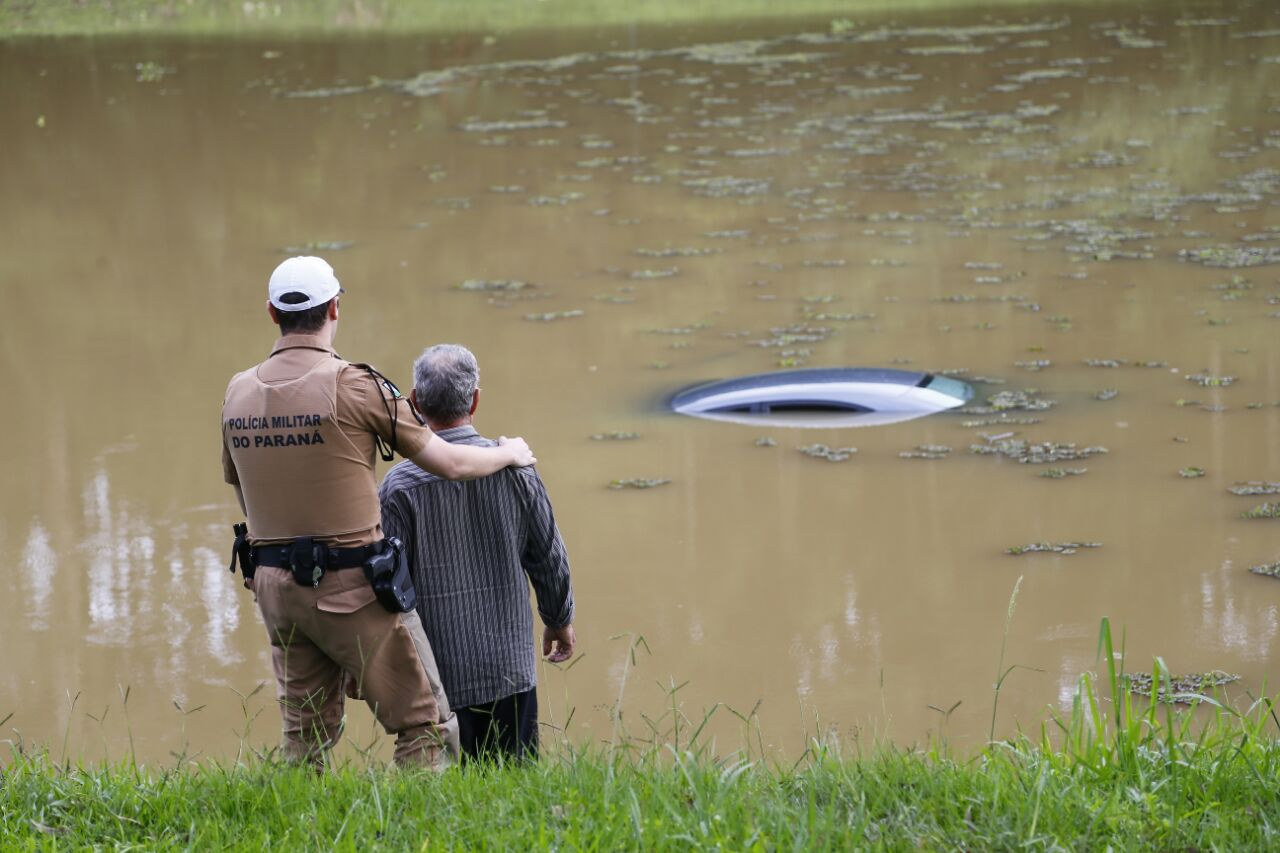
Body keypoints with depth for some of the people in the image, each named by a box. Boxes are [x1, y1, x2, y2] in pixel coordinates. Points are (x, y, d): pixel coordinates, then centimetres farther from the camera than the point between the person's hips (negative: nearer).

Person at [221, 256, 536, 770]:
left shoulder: (238, 393, 4)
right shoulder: (353, 385, -13)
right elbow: (449, 464, -6)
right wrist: (509, 454, 14)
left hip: (274, 585, 6)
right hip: (351, 586, -6)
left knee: (305, 737, 16)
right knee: (426, 727, 2)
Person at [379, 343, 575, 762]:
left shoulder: (400, 485, -12)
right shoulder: (514, 468, -3)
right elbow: (549, 558, 6)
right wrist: (559, 621, 23)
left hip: (440, 675, -2)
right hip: (511, 663, 2)